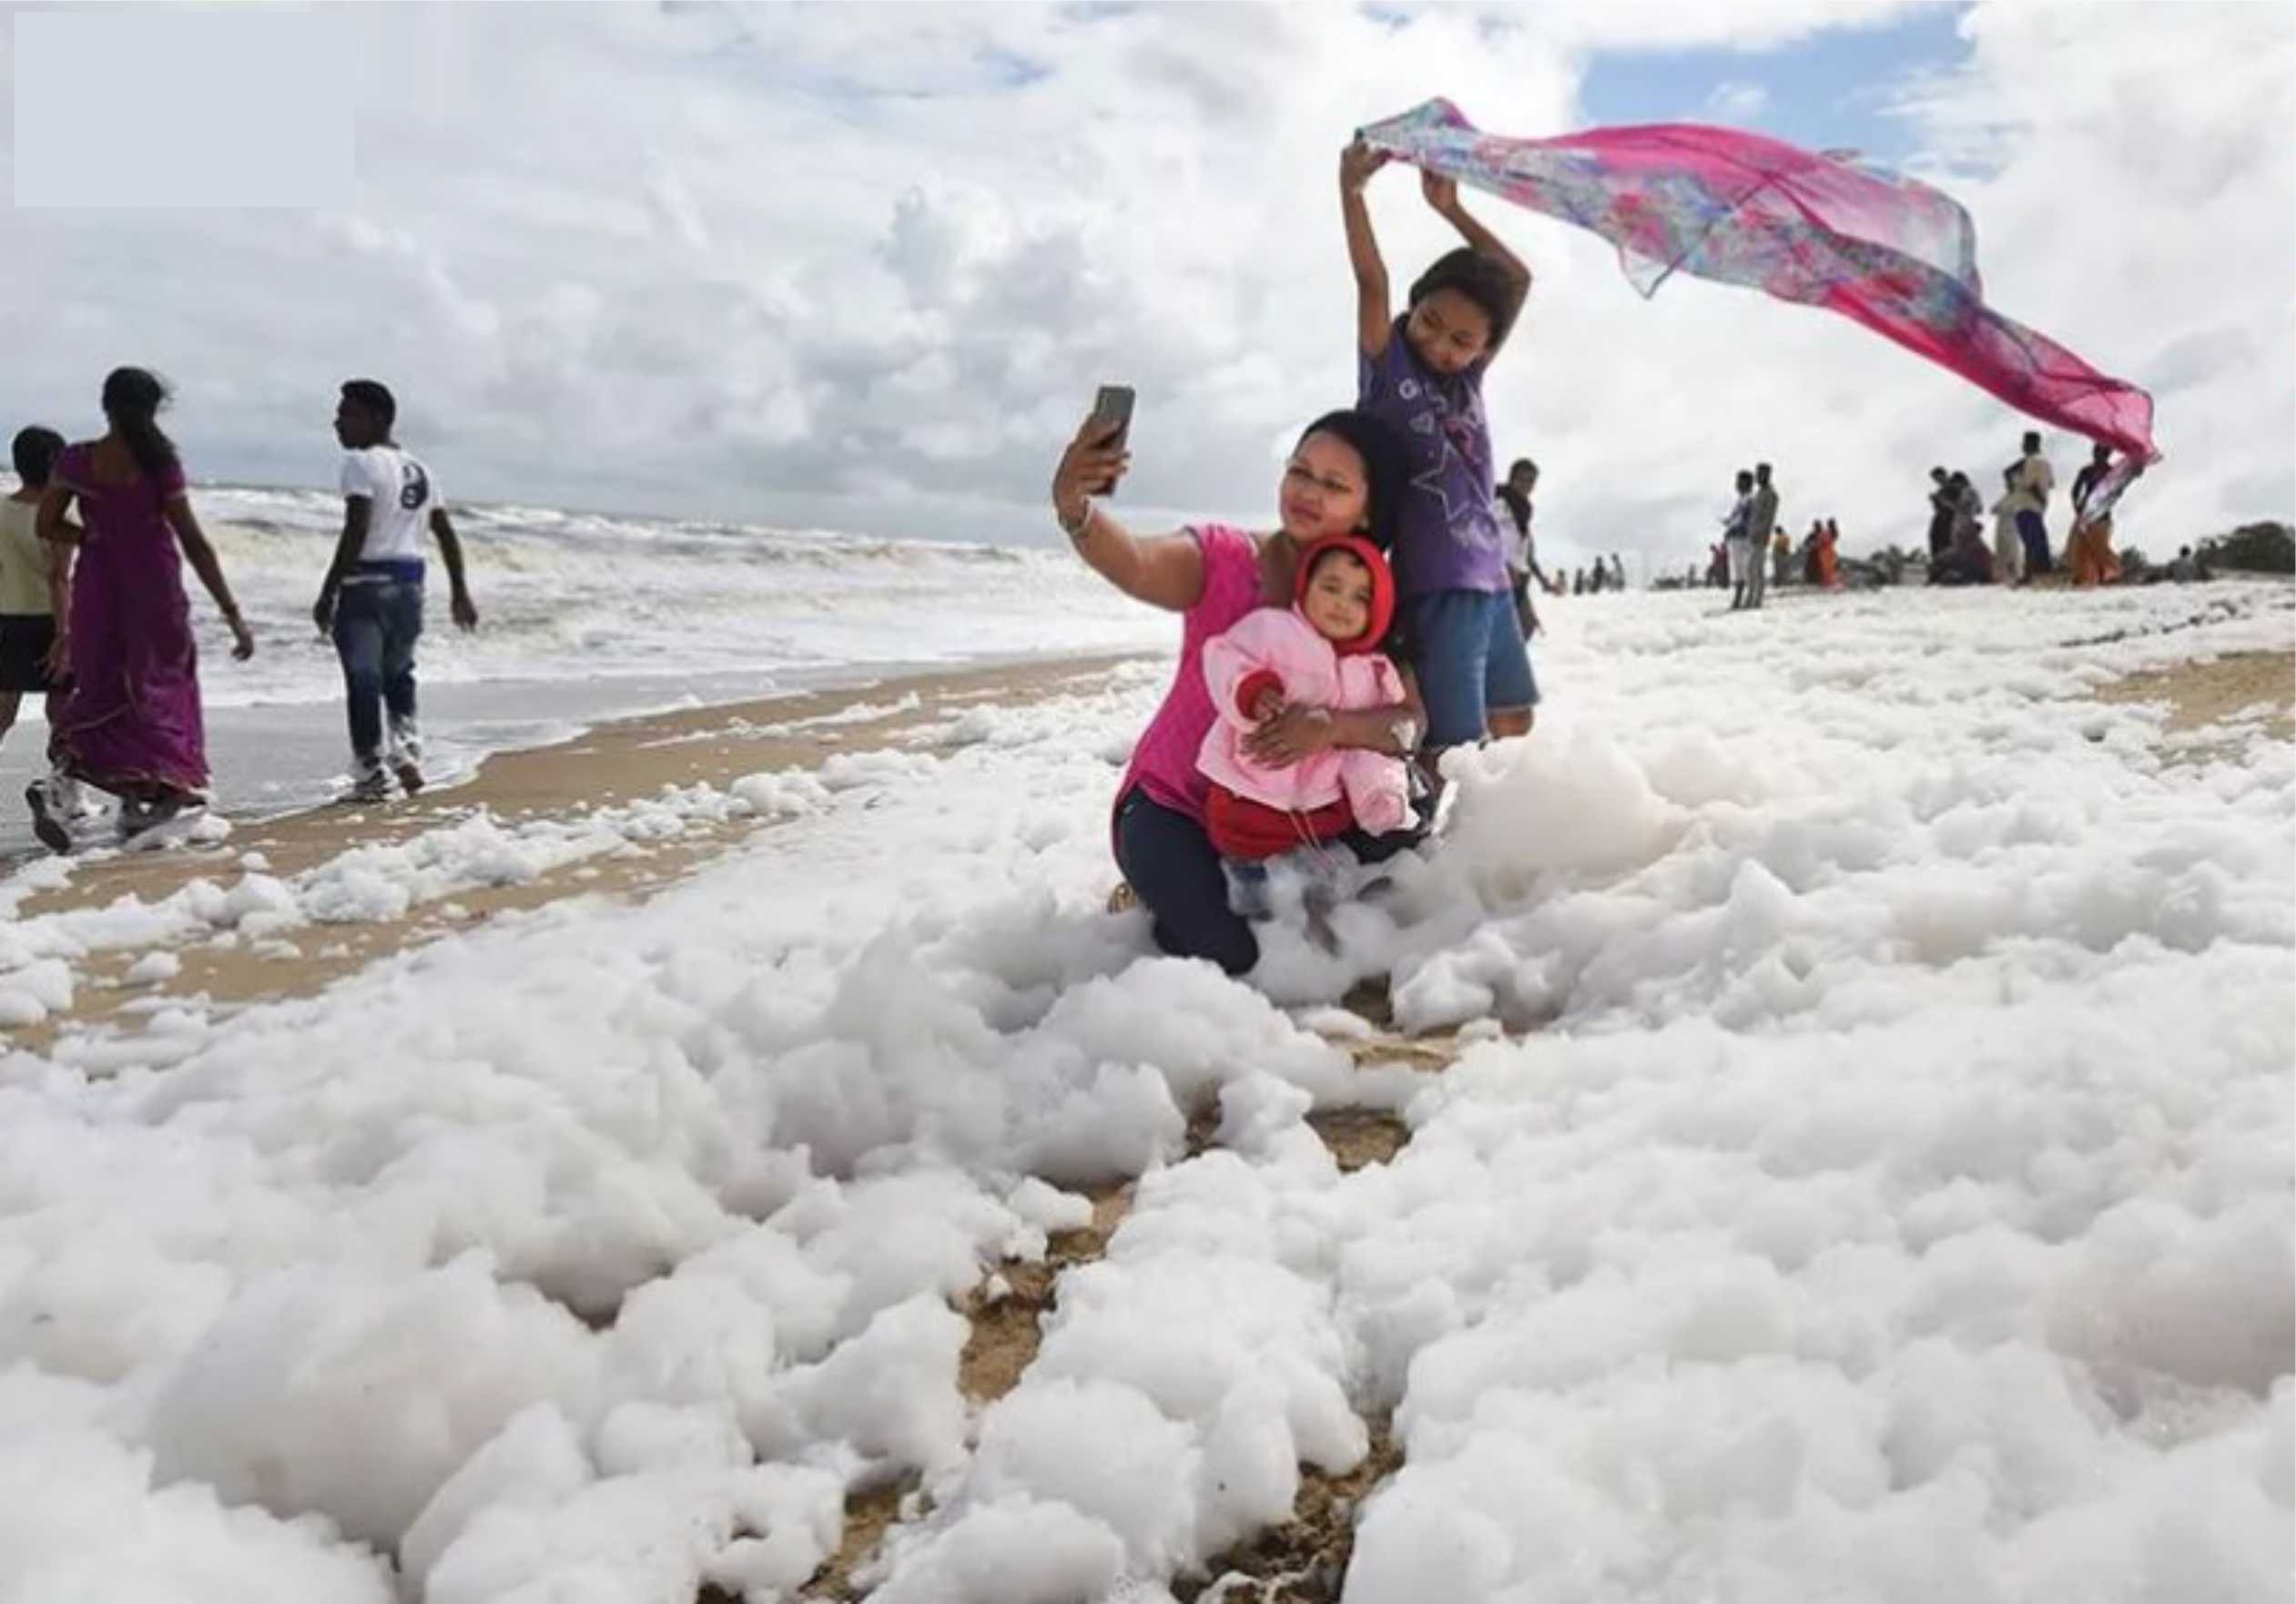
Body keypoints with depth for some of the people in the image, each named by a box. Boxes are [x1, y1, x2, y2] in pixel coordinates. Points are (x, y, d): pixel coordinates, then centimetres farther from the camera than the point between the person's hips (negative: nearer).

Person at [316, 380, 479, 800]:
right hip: (409, 582, 7)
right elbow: (446, 534, 16)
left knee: (362, 676, -4)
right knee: (398, 671, 22)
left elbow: (355, 533, -18)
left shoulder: (361, 463, -8)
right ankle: (406, 745, 6)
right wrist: (460, 593, 21)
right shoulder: (418, 470, 15)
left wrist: (328, 594, -17)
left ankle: (369, 771, -3)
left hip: (366, 581, -7)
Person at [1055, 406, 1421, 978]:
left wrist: (1334, 726, -39)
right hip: (1176, 806, -4)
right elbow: (1134, 566, -38)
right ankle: (1166, 891, 11)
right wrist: (1074, 507, -59)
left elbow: (1409, 725, -18)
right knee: (1231, 953, -24)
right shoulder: (1222, 557, -16)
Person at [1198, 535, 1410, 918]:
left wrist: (1380, 794, -13)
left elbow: (1371, 746, 4)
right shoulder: (1272, 628, -8)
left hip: (1324, 803, 5)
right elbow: (1223, 660, -14)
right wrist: (1250, 692, -34)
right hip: (1250, 795, -4)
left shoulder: (1374, 672, 5)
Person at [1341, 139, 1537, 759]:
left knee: (1514, 721, 19)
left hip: (1492, 582, 7)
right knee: (1451, 753, -11)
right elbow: (1371, 282, -17)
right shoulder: (1388, 368, -4)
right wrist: (1351, 186, -27)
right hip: (1436, 590, -7)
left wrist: (1451, 209, 6)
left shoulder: (1467, 377, 9)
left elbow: (1519, 279, 12)